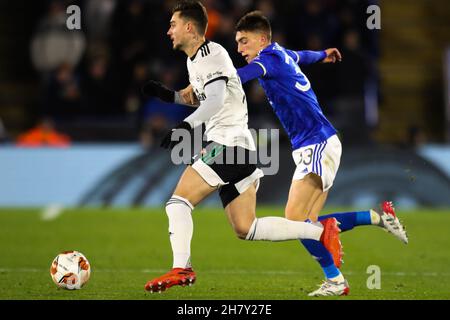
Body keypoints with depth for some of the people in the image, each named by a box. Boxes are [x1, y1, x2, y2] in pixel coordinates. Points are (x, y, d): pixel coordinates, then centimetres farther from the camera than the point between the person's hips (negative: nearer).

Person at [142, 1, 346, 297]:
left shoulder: (212, 54, -9)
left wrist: (186, 125, -40)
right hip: (239, 148, 10)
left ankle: (181, 268, -25)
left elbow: (216, 99, -26)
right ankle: (322, 232, 5)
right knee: (246, 229, 6)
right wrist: (168, 95, 24)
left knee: (178, 201, -14)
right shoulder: (194, 60, 20)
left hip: (228, 143, -10)